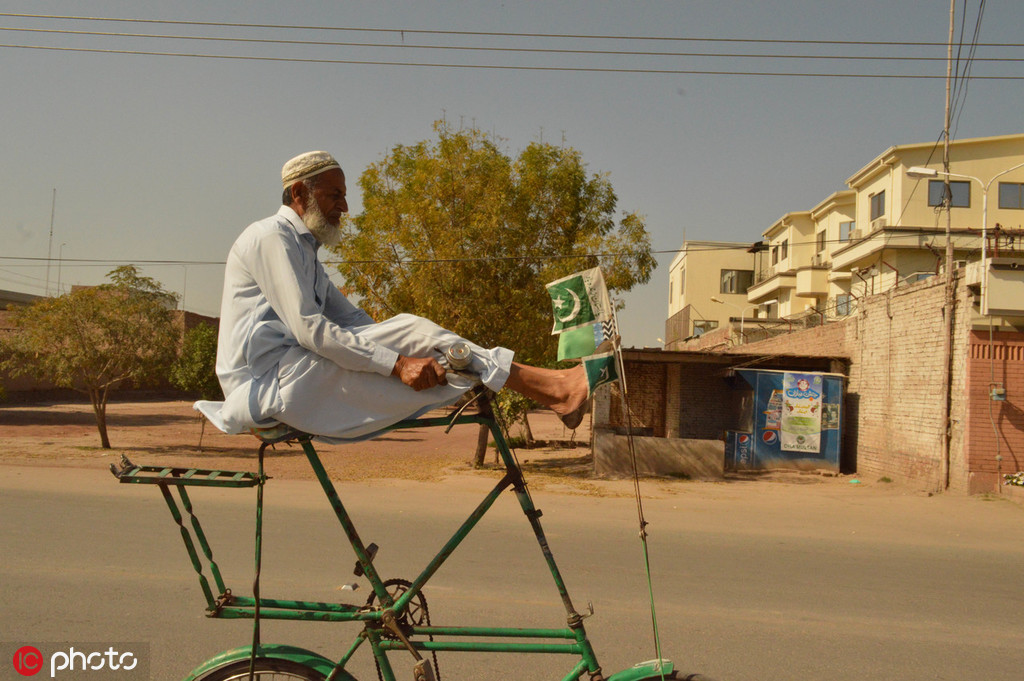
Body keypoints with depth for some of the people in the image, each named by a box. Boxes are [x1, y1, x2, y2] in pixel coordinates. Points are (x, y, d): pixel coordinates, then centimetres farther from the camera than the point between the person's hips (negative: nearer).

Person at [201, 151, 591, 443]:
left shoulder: (302, 248, 24)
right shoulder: (271, 237, -8)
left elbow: (352, 319, 18)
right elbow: (310, 330, -20)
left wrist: (405, 350, 1)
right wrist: (398, 363, -24)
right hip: (270, 382, -8)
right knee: (410, 332, -20)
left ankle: (547, 386, -16)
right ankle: (547, 387, -20)